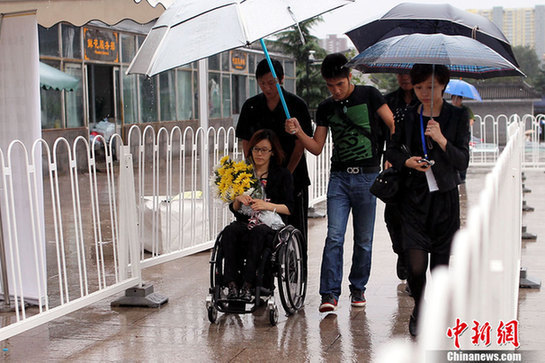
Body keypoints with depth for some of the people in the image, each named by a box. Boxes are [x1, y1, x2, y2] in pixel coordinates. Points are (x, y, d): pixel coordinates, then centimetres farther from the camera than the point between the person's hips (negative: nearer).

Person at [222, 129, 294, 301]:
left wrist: (267, 205, -16)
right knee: (229, 231, -33)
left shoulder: (283, 174, 9)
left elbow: (289, 208, 1)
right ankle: (231, 284, -38)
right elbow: (234, 209, 16)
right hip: (245, 222, 3)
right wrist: (238, 199, -8)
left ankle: (248, 285, -40)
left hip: (271, 224, -3)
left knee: (257, 231, -38)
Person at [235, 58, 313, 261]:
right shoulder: (251, 106, 5)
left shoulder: (296, 105, -3)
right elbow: (246, 142, 6)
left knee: (296, 229, 2)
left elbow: (300, 144, -4)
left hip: (293, 177, -2)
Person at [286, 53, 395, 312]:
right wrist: (298, 132, -7)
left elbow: (393, 125, 2)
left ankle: (358, 288, 20)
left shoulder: (369, 95, 1)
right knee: (334, 236, -9)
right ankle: (330, 293, -8)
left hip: (367, 176, -2)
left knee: (363, 238, 5)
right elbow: (317, 147, 10)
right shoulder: (325, 109, 9)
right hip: (339, 176, 2)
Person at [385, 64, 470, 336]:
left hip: (445, 198, 0)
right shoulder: (408, 117, 3)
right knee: (416, 265, -11)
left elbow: (463, 162, -7)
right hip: (414, 198, 0)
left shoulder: (457, 116, -1)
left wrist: (441, 140, -23)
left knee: (440, 263, 5)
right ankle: (419, 308, 18)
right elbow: (391, 151, 15)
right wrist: (406, 161, -6)